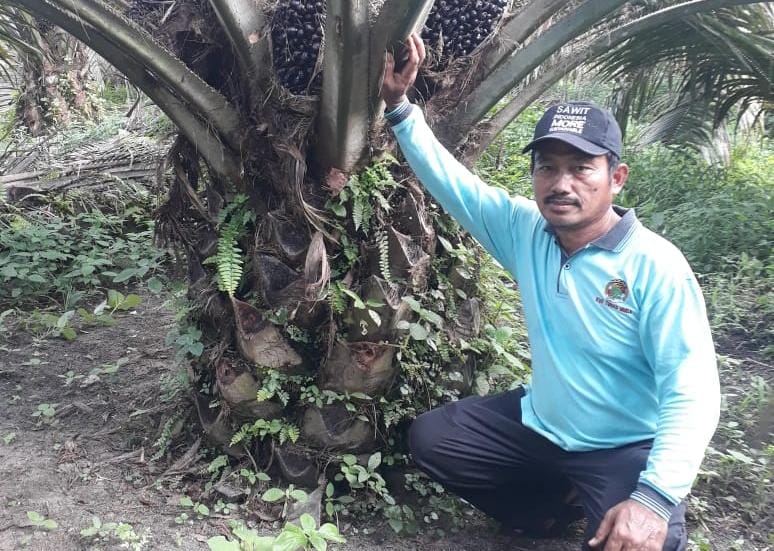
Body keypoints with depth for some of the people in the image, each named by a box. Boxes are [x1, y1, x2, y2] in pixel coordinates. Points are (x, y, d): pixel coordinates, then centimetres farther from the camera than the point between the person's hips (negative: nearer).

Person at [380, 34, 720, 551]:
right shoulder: (525, 230, -7)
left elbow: (692, 392, -26)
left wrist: (656, 496, -37)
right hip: (539, 426, 6)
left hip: (626, 451, -6)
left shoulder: (655, 265, -23)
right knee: (429, 437, 4)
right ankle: (555, 502, 16)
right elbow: (449, 179, -4)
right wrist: (399, 104, -17)